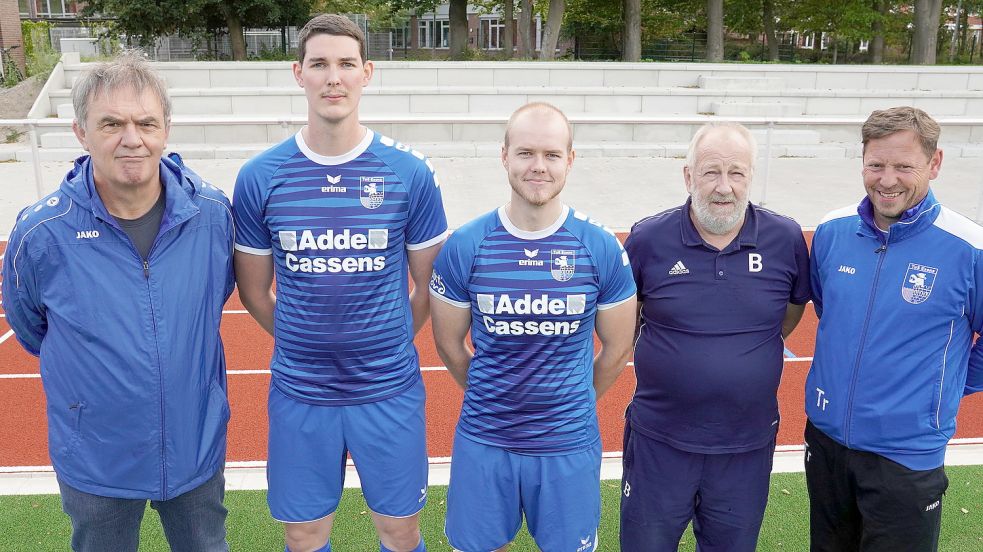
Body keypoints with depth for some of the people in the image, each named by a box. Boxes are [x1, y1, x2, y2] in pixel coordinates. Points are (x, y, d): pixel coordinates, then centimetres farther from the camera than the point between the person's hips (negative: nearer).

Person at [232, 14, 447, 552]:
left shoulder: (410, 173, -7)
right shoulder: (259, 177, -5)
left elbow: (430, 284, 3)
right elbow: (253, 290, 5)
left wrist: (385, 344, 5)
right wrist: (306, 345, 7)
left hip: (390, 391, 0)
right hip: (299, 394, 1)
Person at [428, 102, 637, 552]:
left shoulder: (602, 248, -8)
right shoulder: (464, 246, -8)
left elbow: (617, 348, 4)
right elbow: (449, 344, 4)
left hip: (569, 446, 0)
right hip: (482, 443, 1)